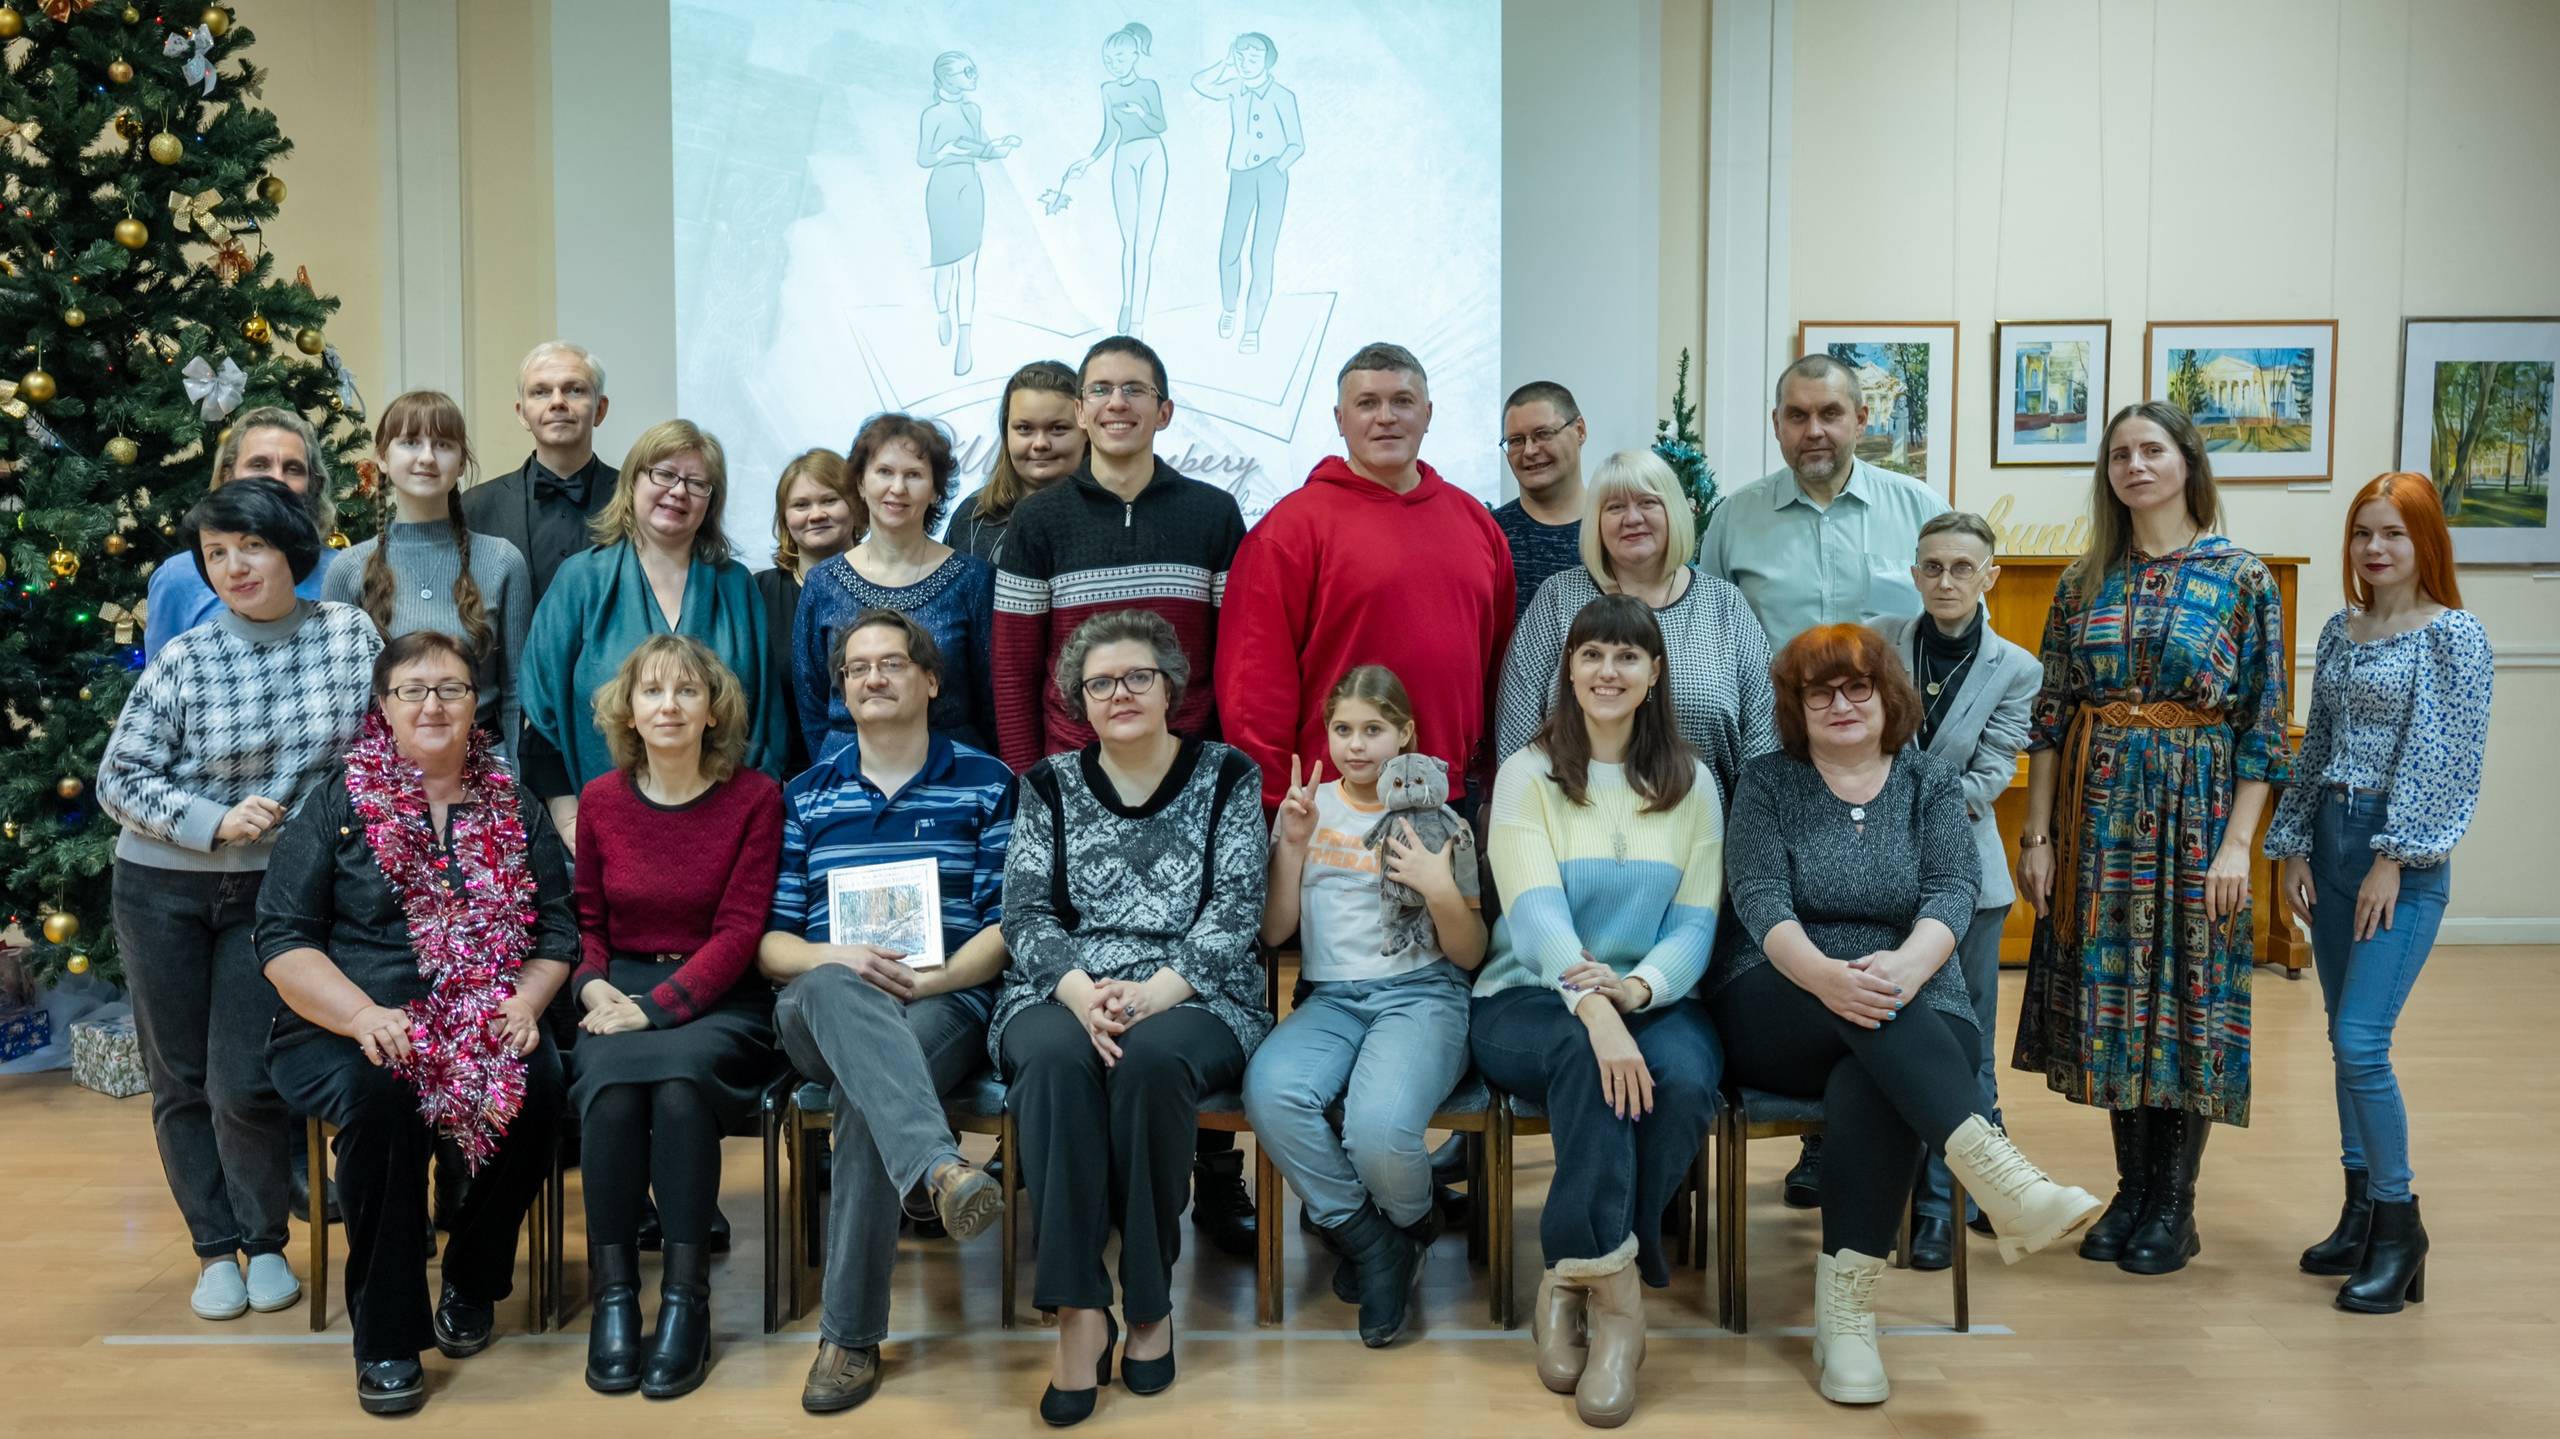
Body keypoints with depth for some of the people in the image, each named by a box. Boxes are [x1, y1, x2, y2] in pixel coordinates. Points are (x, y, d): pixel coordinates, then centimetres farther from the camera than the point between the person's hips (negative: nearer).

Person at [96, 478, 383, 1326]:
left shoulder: (351, 636, -6)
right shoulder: (183, 663, -8)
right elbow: (119, 781, -5)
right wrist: (215, 823, -17)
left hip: (274, 890, -1)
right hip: (164, 889, 1)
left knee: (245, 1082, -4)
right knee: (180, 1081, 9)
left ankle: (266, 1242, 18)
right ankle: (214, 1247, 25)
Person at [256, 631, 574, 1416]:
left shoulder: (515, 808, 13)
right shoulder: (338, 804, 6)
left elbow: (557, 931, 10)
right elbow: (283, 939, -1)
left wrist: (526, 1001, -11)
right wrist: (363, 1014, -18)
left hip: (485, 1028, 2)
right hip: (346, 1028, -1)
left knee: (538, 1085, -30)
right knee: (382, 1093, -35)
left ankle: (473, 1280, -3)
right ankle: (386, 1334, -19)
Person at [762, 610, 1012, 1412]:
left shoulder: (986, 784, 13)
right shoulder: (806, 797, 20)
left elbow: (1006, 923, 4)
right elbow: (770, 943, 13)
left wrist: (932, 979, -14)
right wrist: (831, 958, -10)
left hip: (945, 1004, -1)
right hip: (822, 1010, 2)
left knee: (865, 1092, -35)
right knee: (835, 988, -37)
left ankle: (851, 1336, -26)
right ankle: (941, 1167, -59)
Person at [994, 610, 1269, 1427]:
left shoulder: (1227, 777, 8)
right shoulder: (1050, 784, 13)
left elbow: (1236, 908, -4)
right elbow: (1026, 910, 2)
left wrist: (1153, 993, -19)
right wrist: (1080, 991, -18)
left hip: (1192, 1001, -1)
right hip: (1064, 997, 2)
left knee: (1149, 1059, -35)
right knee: (1057, 1057, -34)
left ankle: (1151, 1303, -17)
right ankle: (1079, 1311, -28)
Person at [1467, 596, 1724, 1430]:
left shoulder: (1691, 782, 9)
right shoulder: (1526, 774, 1)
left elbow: (1696, 923, -2)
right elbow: (1535, 908, -15)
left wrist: (1635, 987, -25)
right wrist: (1593, 1006, -34)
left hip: (1653, 1000, 2)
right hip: (1531, 1000, -2)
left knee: (1685, 1078, -32)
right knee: (1585, 1052, -37)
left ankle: (1575, 1283, -16)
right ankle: (1614, 1290, -30)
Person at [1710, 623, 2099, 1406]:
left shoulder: (1931, 782, 11)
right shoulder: (1767, 782, 8)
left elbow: (1953, 892, -5)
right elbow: (1759, 899, -7)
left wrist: (1907, 965, -29)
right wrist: (1823, 974, -29)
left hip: (1911, 1014, 1)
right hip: (1777, 1013, 0)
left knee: (1871, 1086, -34)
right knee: (1866, 1010, -35)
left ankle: (1845, 1311, -31)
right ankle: (1998, 1172, -48)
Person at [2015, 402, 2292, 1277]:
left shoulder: (2240, 577, -2)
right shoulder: (2085, 582, 7)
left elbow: (2263, 721, -5)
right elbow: (2050, 713, 6)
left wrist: (2237, 843, -12)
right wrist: (2037, 833, 1)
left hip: (2192, 811, -3)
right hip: (2099, 811, 3)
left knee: (2186, 992, 2)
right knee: (2108, 992, 7)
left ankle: (2174, 1206, 15)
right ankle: (2131, 1188, 21)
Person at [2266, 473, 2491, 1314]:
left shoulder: (2453, 636, -8)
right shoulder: (2339, 632, 11)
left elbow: (2441, 760, -13)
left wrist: (2392, 861, -16)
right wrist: (2294, 848, 9)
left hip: (2404, 856, -7)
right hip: (2331, 841, 7)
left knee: (2361, 1042, -13)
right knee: (2345, 1042, 11)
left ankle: (2399, 1226, 2)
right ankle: (2362, 1212, 22)